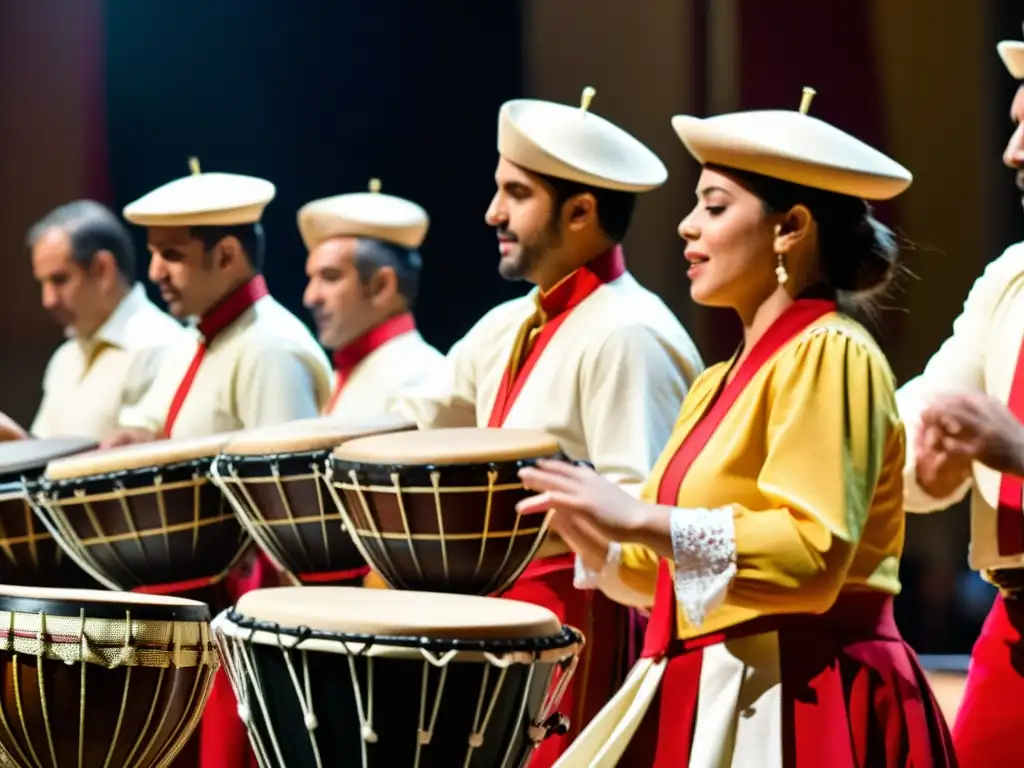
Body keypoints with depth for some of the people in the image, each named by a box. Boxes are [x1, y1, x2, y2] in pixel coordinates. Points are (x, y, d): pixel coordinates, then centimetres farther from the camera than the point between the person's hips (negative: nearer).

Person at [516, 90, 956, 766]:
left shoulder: (830, 356, -10)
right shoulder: (723, 380, 18)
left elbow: (814, 552, -22)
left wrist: (642, 520, -23)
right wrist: (592, 532, 2)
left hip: (797, 710, -9)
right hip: (712, 699, 9)